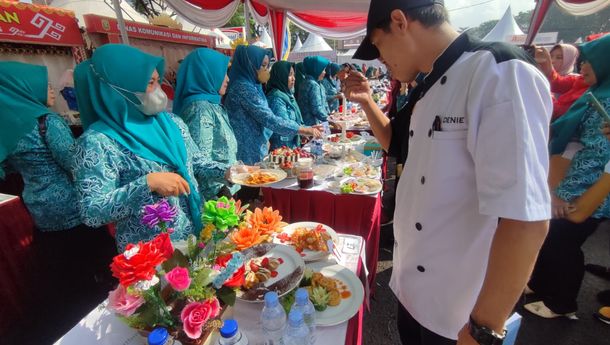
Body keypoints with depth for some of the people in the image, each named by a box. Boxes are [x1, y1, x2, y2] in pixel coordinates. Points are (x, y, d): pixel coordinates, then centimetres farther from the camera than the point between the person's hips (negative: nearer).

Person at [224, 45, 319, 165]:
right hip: (248, 154, -9)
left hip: (254, 150, 9)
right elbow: (269, 119, -23)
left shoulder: (251, 85, 12)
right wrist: (304, 130, -18)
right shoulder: (244, 87, -17)